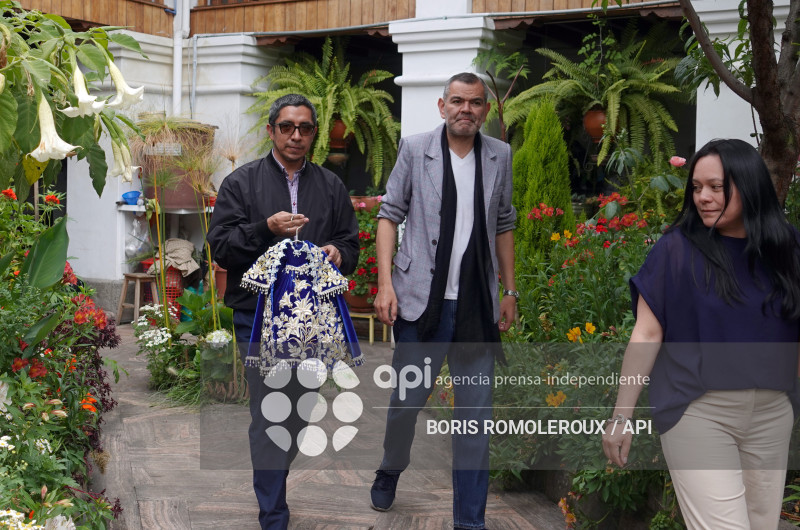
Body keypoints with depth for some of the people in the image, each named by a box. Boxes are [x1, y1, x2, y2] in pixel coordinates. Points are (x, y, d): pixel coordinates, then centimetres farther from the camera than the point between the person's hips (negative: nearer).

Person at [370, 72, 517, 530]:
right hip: (421, 301, -2)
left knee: (475, 416, 4)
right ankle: (390, 472, 38)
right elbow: (390, 215, 1)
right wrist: (385, 283, -8)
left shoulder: (500, 156, 9)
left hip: (478, 306, 2)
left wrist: (510, 291, 12)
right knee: (406, 401, 7)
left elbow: (503, 225, 15)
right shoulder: (415, 149, 1)